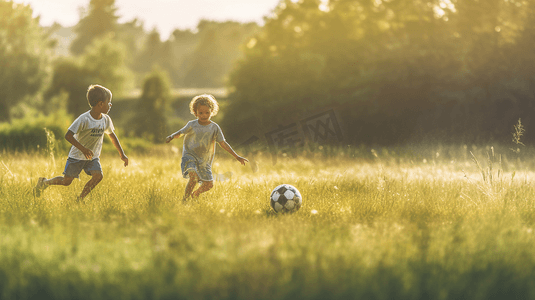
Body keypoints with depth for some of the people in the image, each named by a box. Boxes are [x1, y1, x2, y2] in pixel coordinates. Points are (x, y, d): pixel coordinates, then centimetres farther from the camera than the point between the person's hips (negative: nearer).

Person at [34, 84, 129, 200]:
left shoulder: (106, 120, -5)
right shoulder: (84, 119, -25)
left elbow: (112, 135, 14)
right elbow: (68, 135, -25)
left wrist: (122, 154, 14)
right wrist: (83, 149, -35)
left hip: (93, 157, 5)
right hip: (77, 156, -5)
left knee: (98, 176, -18)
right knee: (66, 181, 2)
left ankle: (80, 199, -3)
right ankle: (44, 182, 29)